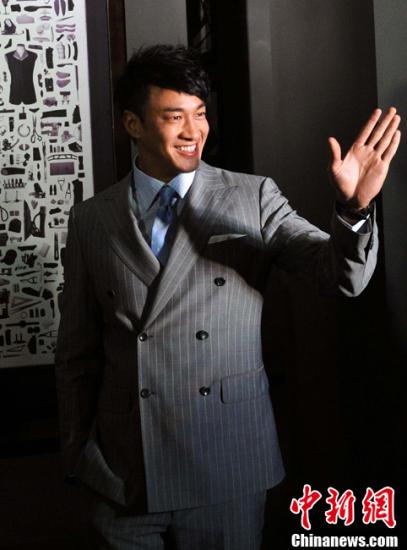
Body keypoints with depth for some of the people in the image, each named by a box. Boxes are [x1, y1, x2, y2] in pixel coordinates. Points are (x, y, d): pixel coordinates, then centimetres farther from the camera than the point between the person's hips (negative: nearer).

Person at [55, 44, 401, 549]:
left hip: (227, 469, 0)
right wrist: (76, 457, 9)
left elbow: (344, 275, -11)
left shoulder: (253, 197, -2)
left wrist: (354, 206, -30)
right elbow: (76, 353, 6)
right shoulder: (91, 220, 2)